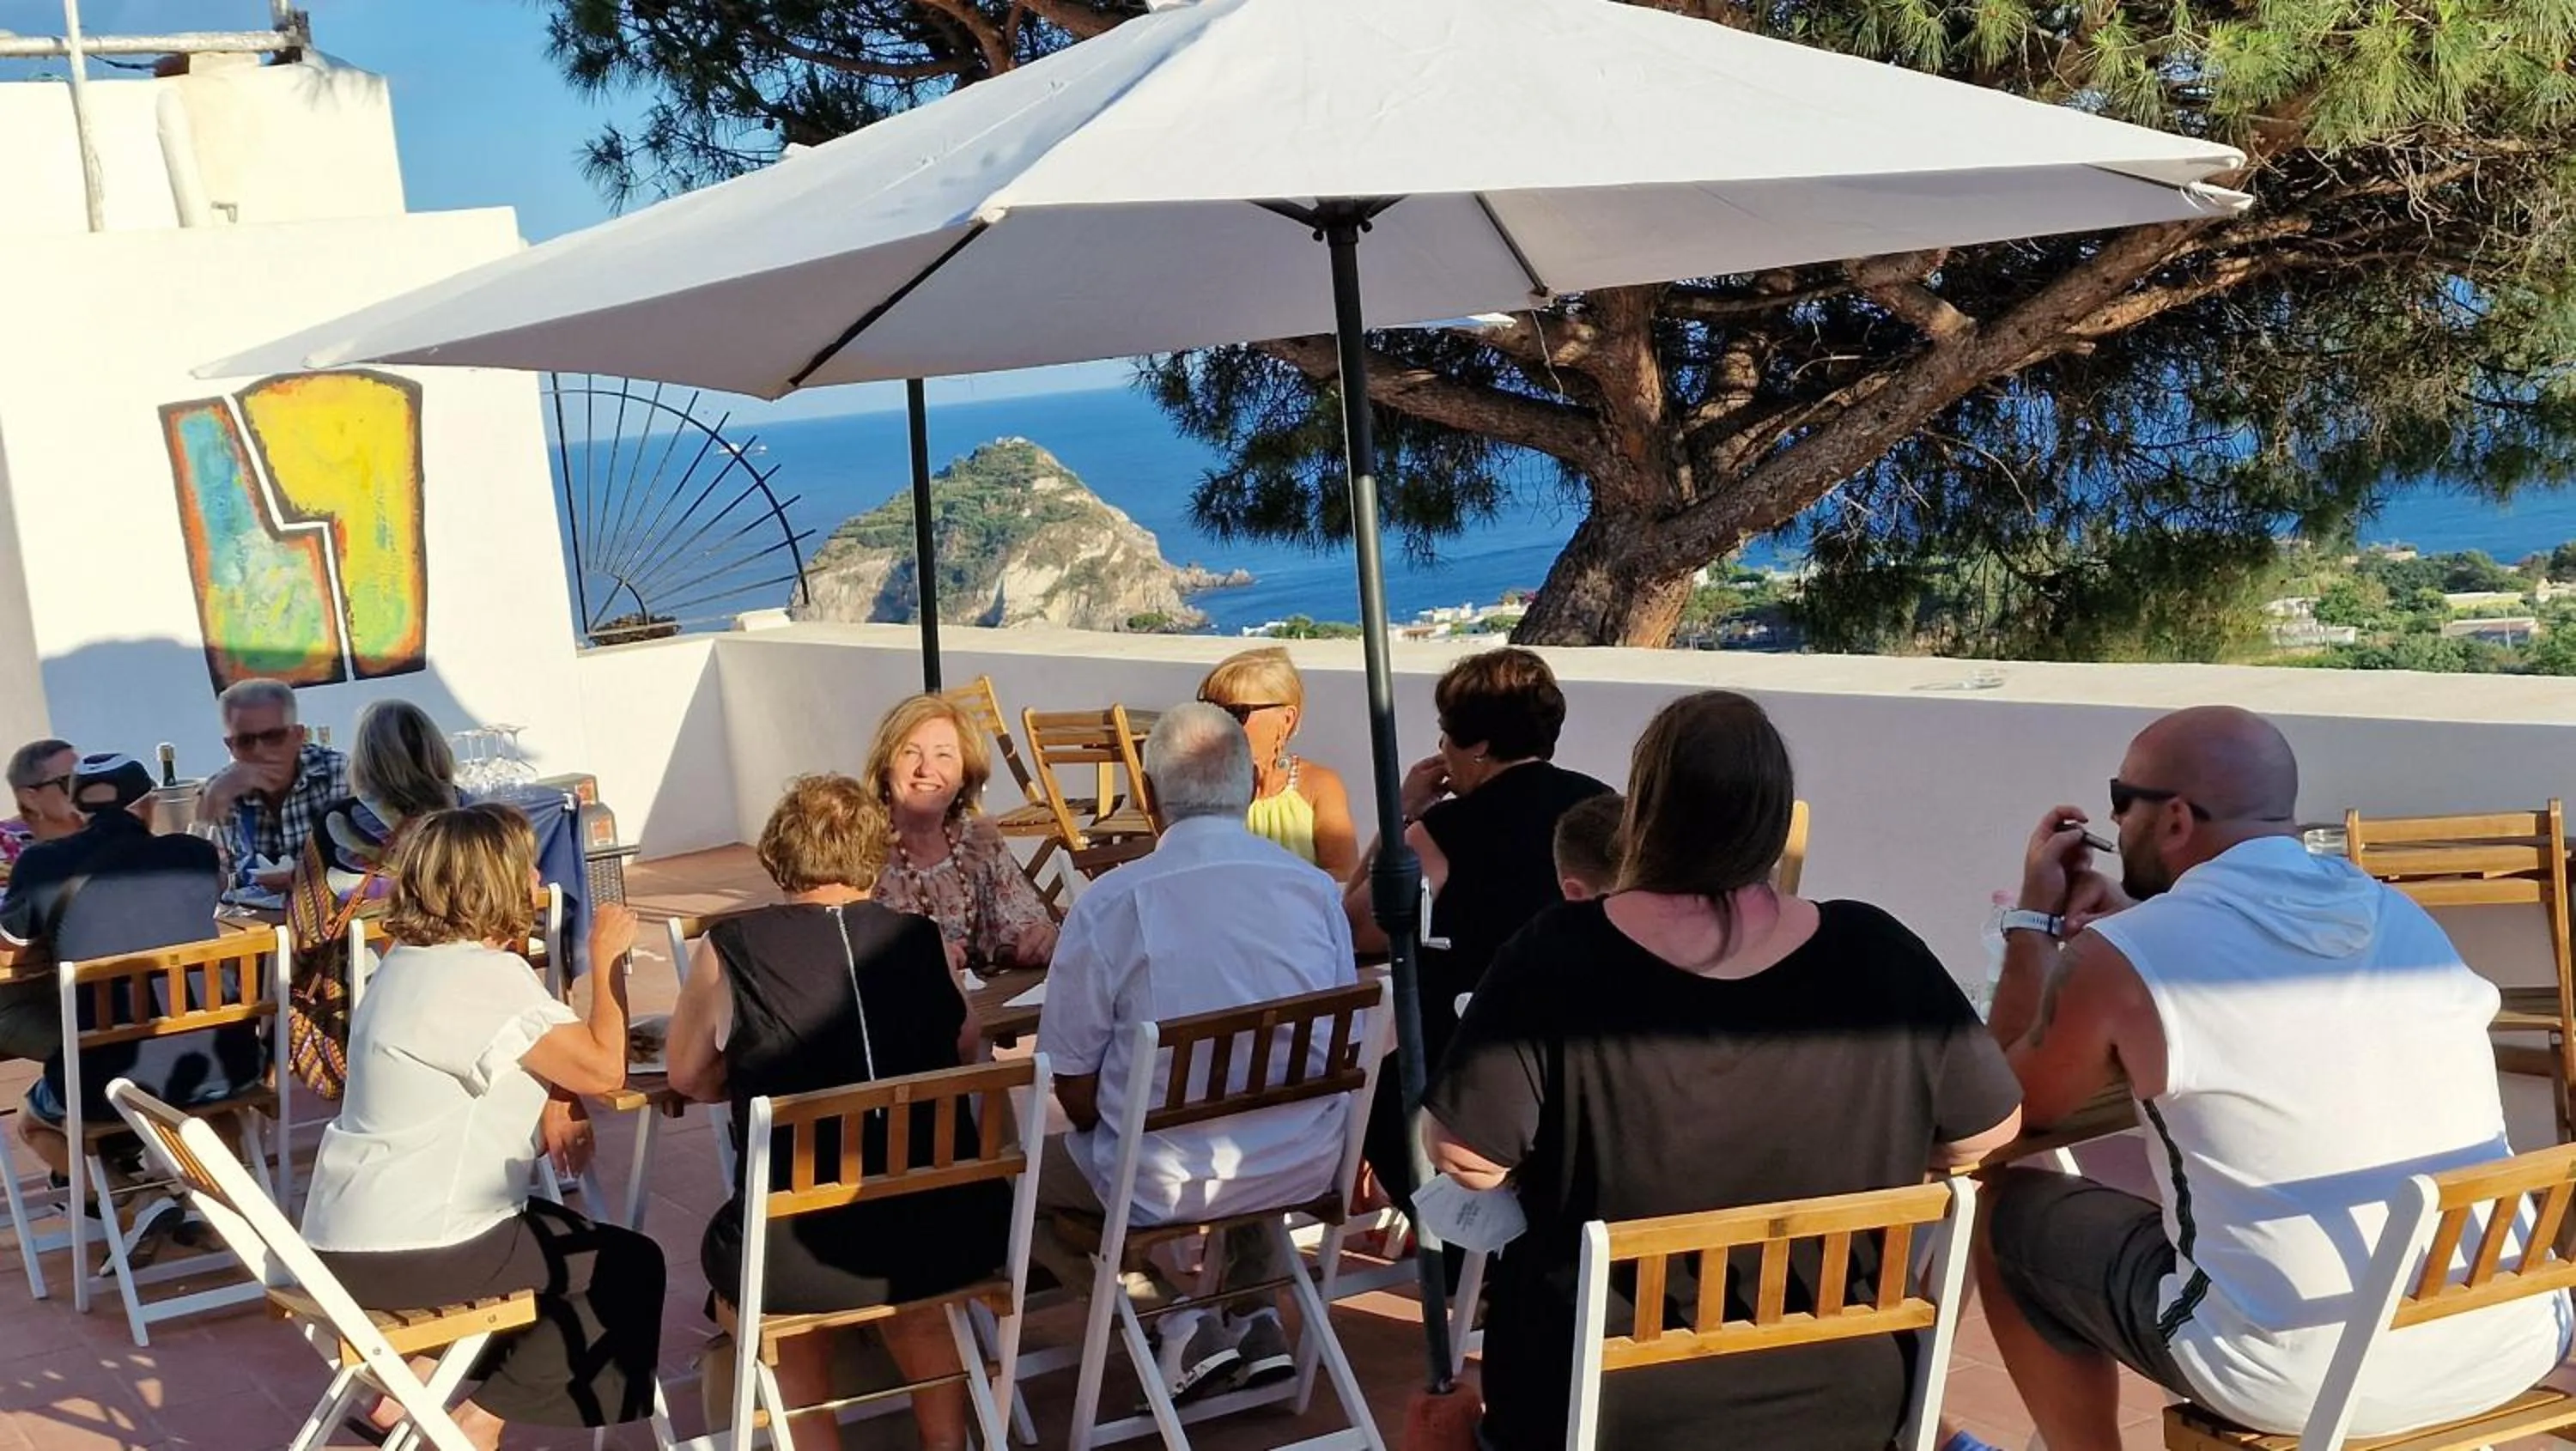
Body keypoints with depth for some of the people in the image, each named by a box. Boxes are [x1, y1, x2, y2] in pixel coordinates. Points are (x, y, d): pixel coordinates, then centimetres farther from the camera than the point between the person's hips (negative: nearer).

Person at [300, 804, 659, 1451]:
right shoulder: (484, 974, -20)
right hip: (400, 1252, -10)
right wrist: (607, 957, -7)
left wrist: (544, 1116, 4)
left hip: (356, 1232, 10)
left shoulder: (415, 958, 11)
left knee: (569, 1236, 28)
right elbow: (603, 1068, -19)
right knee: (631, 1265, 2)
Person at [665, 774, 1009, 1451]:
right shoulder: (925, 941, -1)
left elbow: (689, 1080, 9)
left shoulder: (730, 950, -7)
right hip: (953, 1237, 3)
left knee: (728, 1257, 32)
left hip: (796, 1261, -2)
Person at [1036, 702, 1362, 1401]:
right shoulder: (1318, 889, -4)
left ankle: (1179, 1314, 8)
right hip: (1306, 1169, 5)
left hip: (1168, 1183, -4)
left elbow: (1075, 1088, -8)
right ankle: (1254, 1314, 23)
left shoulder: (1110, 904, -15)